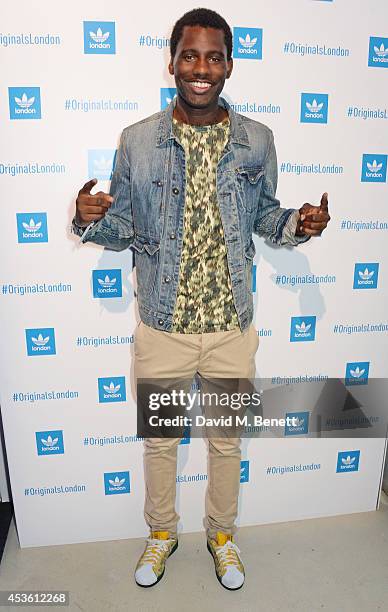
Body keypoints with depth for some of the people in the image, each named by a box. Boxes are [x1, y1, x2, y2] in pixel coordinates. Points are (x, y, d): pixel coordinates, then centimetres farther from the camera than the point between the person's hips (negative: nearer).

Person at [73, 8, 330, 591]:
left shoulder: (257, 140, -2)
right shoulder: (137, 140, -4)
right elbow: (124, 230, 2)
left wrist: (297, 223, -11)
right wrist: (91, 220, -19)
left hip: (231, 325, 1)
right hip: (162, 325, 0)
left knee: (226, 440, 19)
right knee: (160, 438, 18)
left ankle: (222, 534, 48)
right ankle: (162, 533, 47)